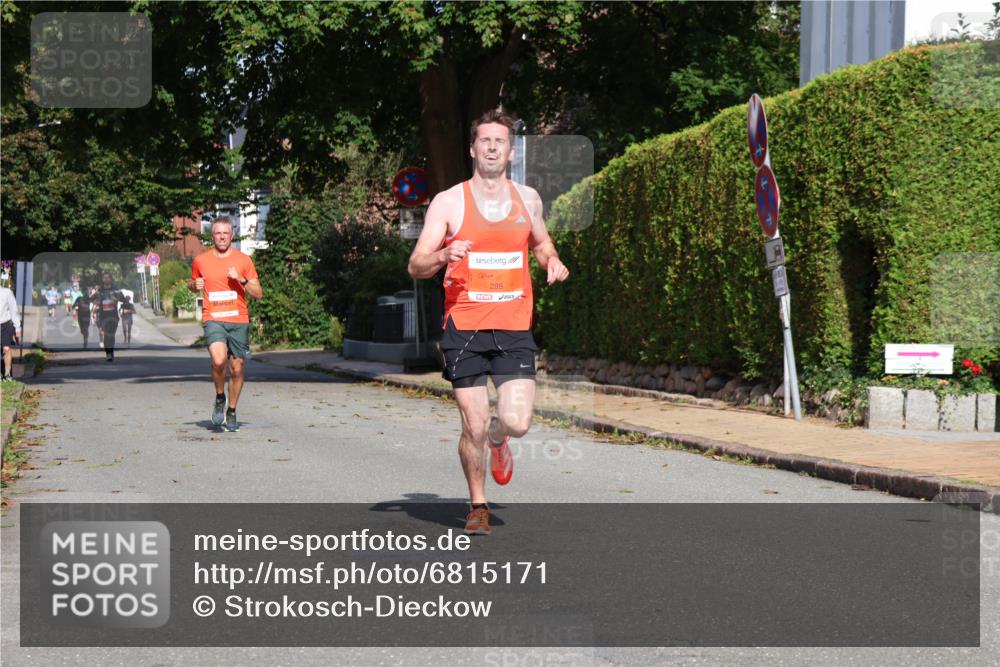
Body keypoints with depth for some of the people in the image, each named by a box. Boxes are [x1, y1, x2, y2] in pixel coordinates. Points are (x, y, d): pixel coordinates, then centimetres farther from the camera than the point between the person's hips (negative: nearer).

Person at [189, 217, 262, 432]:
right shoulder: (201, 260, 8)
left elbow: (258, 293, 2)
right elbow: (192, 284, 26)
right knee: (218, 360, -25)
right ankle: (219, 398, 2)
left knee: (237, 369, 5)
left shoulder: (243, 260, 4)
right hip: (213, 320, -1)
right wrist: (194, 285, 2)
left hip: (239, 320, 1)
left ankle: (231, 411, 24)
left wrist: (241, 279, -14)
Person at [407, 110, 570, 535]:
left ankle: (497, 438, 26)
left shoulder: (527, 199, 10)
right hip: (465, 327, -2)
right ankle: (477, 505, 22)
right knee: (473, 428, -2)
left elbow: (541, 244, 29)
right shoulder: (448, 202, 0)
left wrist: (553, 263, 6)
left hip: (514, 328, 2)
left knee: (517, 422, -12)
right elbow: (416, 267, -2)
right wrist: (444, 256, -23)